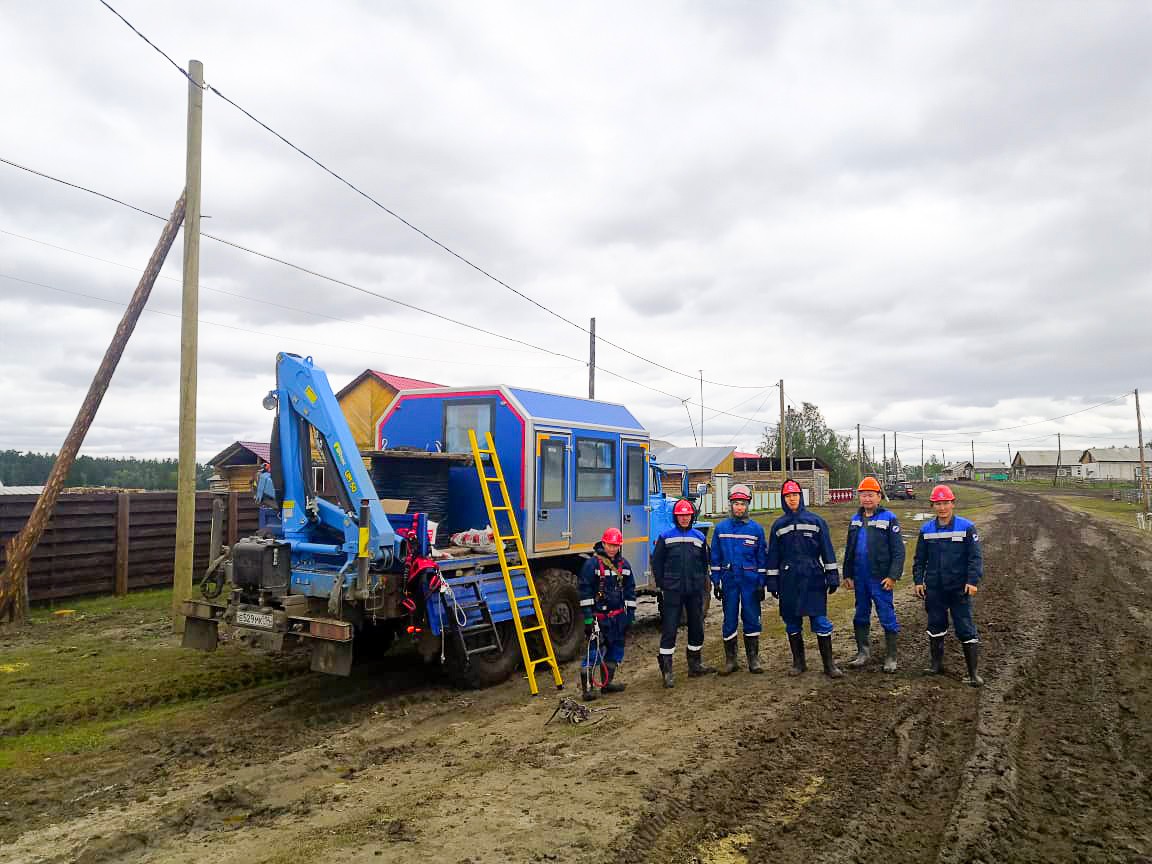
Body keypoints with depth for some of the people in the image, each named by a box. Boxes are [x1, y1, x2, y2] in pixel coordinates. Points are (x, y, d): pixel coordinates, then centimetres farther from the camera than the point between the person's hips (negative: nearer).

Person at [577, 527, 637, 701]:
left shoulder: (624, 564, 10)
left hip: (618, 616, 7)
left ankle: (607, 682, 26)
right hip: (599, 616, -6)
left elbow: (630, 590, 16)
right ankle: (587, 687, -7)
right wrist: (588, 617, -14)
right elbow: (585, 591, -10)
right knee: (594, 650, -9)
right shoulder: (592, 564, -8)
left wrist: (630, 613, 11)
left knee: (615, 649, 13)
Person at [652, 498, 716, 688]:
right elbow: (656, 562, 3)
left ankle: (695, 665, 26)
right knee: (669, 629, -6)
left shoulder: (699, 537, 8)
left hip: (695, 590, 4)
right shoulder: (666, 537, -1)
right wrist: (662, 585, 1)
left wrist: (702, 583, 9)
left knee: (697, 627, 12)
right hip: (672, 591, -4)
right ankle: (666, 670, -2)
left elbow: (704, 563, 17)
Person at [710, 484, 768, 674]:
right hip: (729, 581, 1)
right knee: (729, 620, 5)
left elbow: (762, 558, 4)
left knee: (752, 619, 4)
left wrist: (761, 584, 0)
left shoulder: (756, 529, 2)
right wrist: (716, 582, 2)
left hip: (750, 581, -1)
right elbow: (715, 557, 7)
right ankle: (730, 660, 14)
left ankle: (754, 659, 15)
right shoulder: (721, 528, 4)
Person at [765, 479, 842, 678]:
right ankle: (798, 662, 20)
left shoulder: (816, 521, 3)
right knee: (792, 623, 8)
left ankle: (829, 664, 6)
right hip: (788, 581, 2)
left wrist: (832, 576, -1)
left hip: (813, 579, -2)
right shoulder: (778, 526, 9)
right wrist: (772, 582, 7)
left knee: (820, 621, -3)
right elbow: (773, 556, 11)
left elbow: (827, 550, 3)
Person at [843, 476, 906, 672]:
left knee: (887, 617, 0)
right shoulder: (855, 519, 12)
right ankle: (863, 652, 25)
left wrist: (893, 576, -15)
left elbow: (898, 550, -9)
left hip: (880, 578, -6)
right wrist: (847, 575, 14)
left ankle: (891, 657, 11)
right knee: (861, 615, 13)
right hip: (859, 578, 6)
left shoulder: (888, 518, -6)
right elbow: (849, 550, 17)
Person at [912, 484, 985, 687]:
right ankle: (937, 663, 26)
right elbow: (919, 558, 11)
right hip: (934, 588, 3)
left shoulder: (966, 527, -5)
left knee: (965, 629, -2)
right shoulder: (926, 529, 5)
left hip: (959, 588, -3)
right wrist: (918, 580, 5)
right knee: (935, 625, 12)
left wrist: (973, 581, -13)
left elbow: (975, 557, -5)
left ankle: (973, 672, 6)